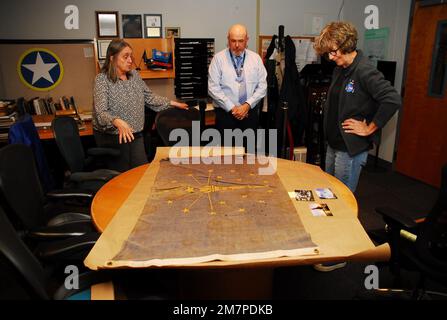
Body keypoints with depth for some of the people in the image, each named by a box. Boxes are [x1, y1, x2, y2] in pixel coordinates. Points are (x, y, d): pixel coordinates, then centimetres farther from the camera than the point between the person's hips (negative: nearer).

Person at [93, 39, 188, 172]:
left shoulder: (134, 75, 5)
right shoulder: (102, 79, -13)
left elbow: (149, 97, 16)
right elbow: (101, 113, -22)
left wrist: (172, 103, 12)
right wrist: (117, 122, -41)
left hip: (136, 135, 5)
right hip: (113, 138, -5)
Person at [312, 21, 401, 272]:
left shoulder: (365, 71, -19)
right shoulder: (340, 70, 9)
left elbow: (393, 100, -27)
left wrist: (370, 128, -19)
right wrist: (330, 128, 11)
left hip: (352, 149, -9)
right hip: (334, 144, 9)